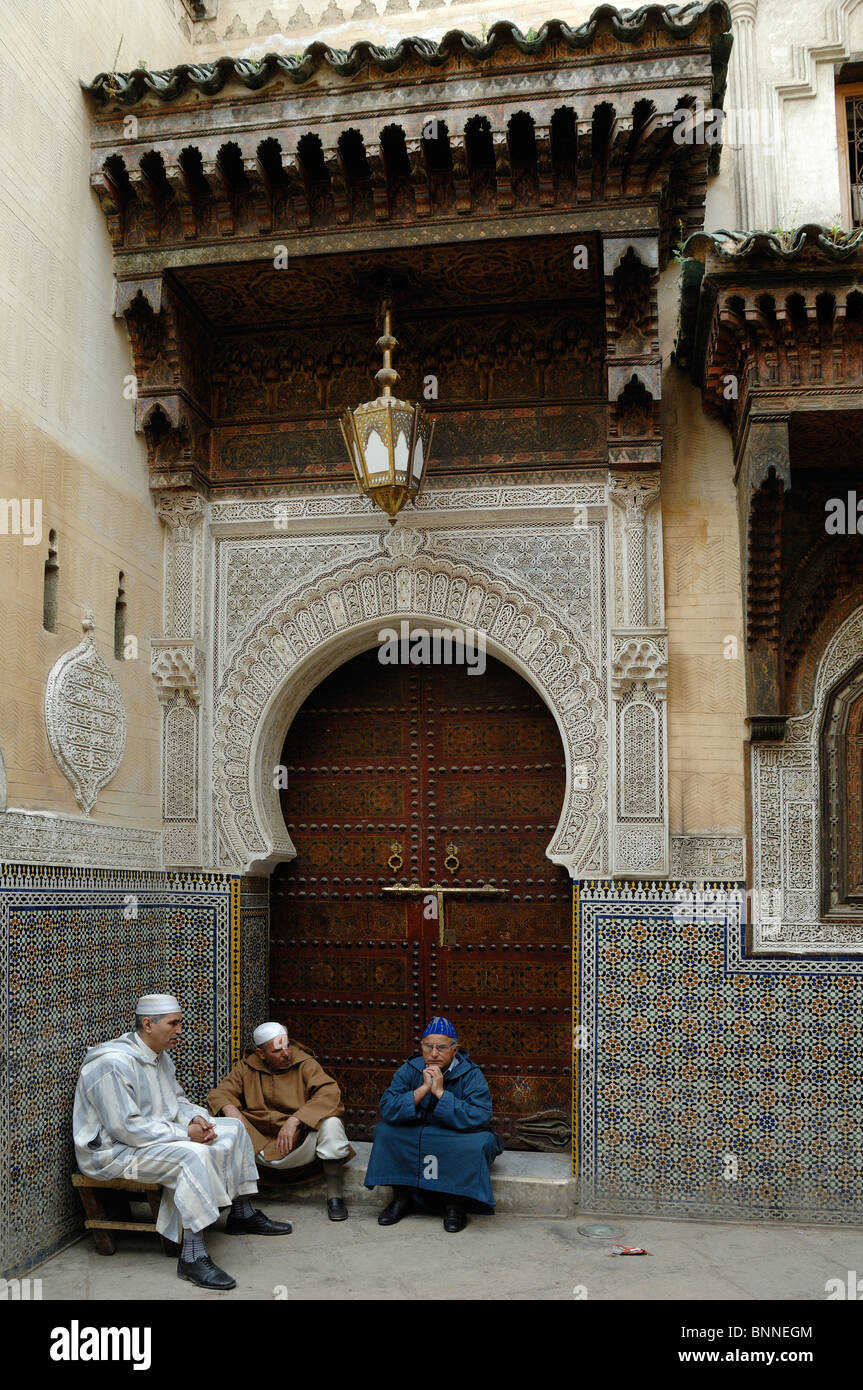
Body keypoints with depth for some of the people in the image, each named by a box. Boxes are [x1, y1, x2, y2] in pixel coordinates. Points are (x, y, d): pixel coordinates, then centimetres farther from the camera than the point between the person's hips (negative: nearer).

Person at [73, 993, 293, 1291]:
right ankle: (192, 1256, -34)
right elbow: (126, 1128, -28)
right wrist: (185, 1133, -24)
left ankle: (242, 1214, 20)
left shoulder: (159, 1055, 8)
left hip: (159, 1136, 10)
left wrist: (196, 1118, -5)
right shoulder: (114, 1063, -25)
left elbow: (177, 1100, 18)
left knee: (232, 1129, 7)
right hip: (114, 1151, -10)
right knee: (193, 1155, -35)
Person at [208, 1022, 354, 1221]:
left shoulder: (305, 1064, -4)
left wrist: (294, 1120, -30)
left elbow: (330, 1093, -19)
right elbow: (219, 1093, 4)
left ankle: (334, 1197, -19)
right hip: (260, 1144, 2)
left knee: (330, 1124, -30)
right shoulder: (248, 1067, 6)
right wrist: (231, 1110, -21)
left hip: (300, 1145, -2)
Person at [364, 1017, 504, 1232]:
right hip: (415, 1140, 3)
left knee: (481, 1141, -33)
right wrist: (423, 1089, -27)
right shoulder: (409, 1070, -6)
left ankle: (456, 1204, -12)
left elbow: (479, 1117, -29)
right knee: (385, 1130, -18)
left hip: (457, 1142, -3)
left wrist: (441, 1092, -30)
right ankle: (402, 1198, -3)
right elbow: (387, 1109, -18)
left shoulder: (471, 1075, -14)